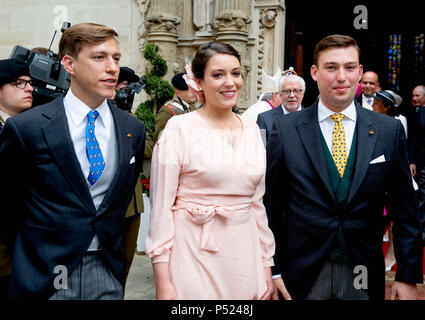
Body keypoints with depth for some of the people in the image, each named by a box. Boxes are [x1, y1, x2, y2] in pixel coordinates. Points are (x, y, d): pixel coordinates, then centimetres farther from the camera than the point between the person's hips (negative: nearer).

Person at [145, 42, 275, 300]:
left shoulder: (252, 130, 7)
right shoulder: (180, 129, -8)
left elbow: (257, 202, 12)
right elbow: (161, 206, -9)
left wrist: (267, 268, 10)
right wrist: (163, 284, -12)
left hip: (244, 257, 5)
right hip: (194, 256, -4)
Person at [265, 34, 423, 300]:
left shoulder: (390, 130, -1)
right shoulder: (285, 129, -4)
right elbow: (270, 205, -2)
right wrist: (272, 270, -4)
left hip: (364, 278, 2)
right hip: (301, 274, -1)